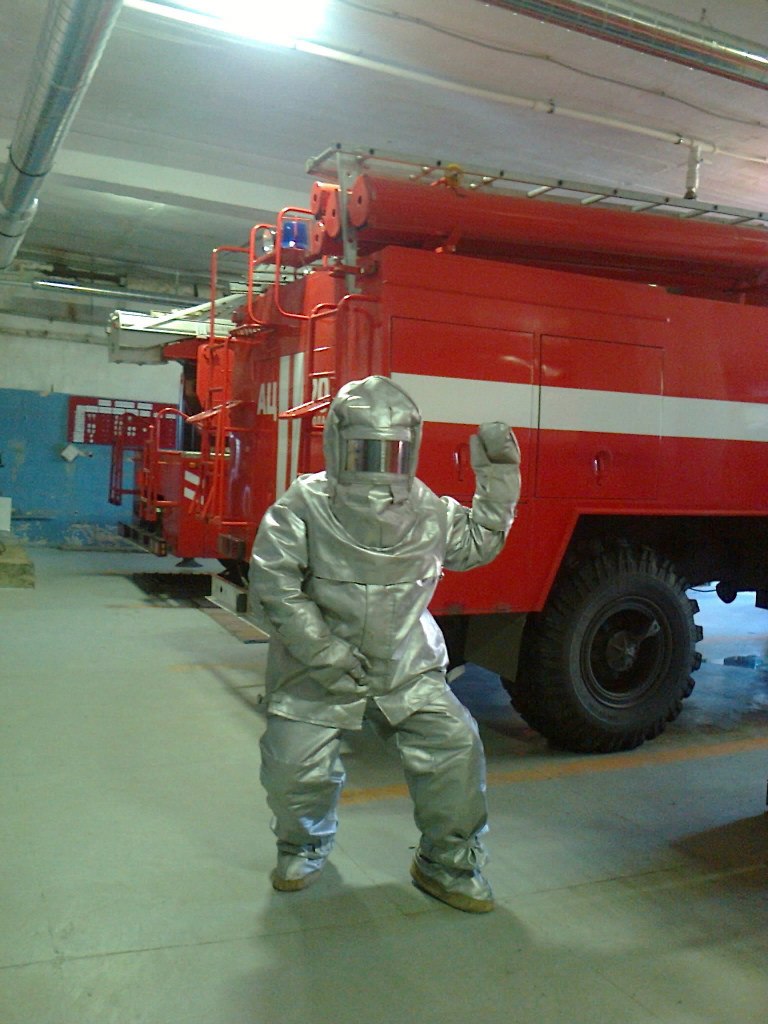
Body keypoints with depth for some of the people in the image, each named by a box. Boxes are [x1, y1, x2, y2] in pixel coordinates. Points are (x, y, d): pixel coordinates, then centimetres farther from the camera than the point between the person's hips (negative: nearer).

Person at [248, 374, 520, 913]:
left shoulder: (427, 511, 1)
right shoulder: (303, 507, -12)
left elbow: (477, 542, 17)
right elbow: (273, 588, -16)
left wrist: (498, 478, 7)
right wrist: (324, 652, -21)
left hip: (408, 670, 3)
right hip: (317, 676, -2)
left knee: (456, 747, -8)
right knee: (294, 768, -2)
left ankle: (448, 863, 16)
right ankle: (305, 847, 33)